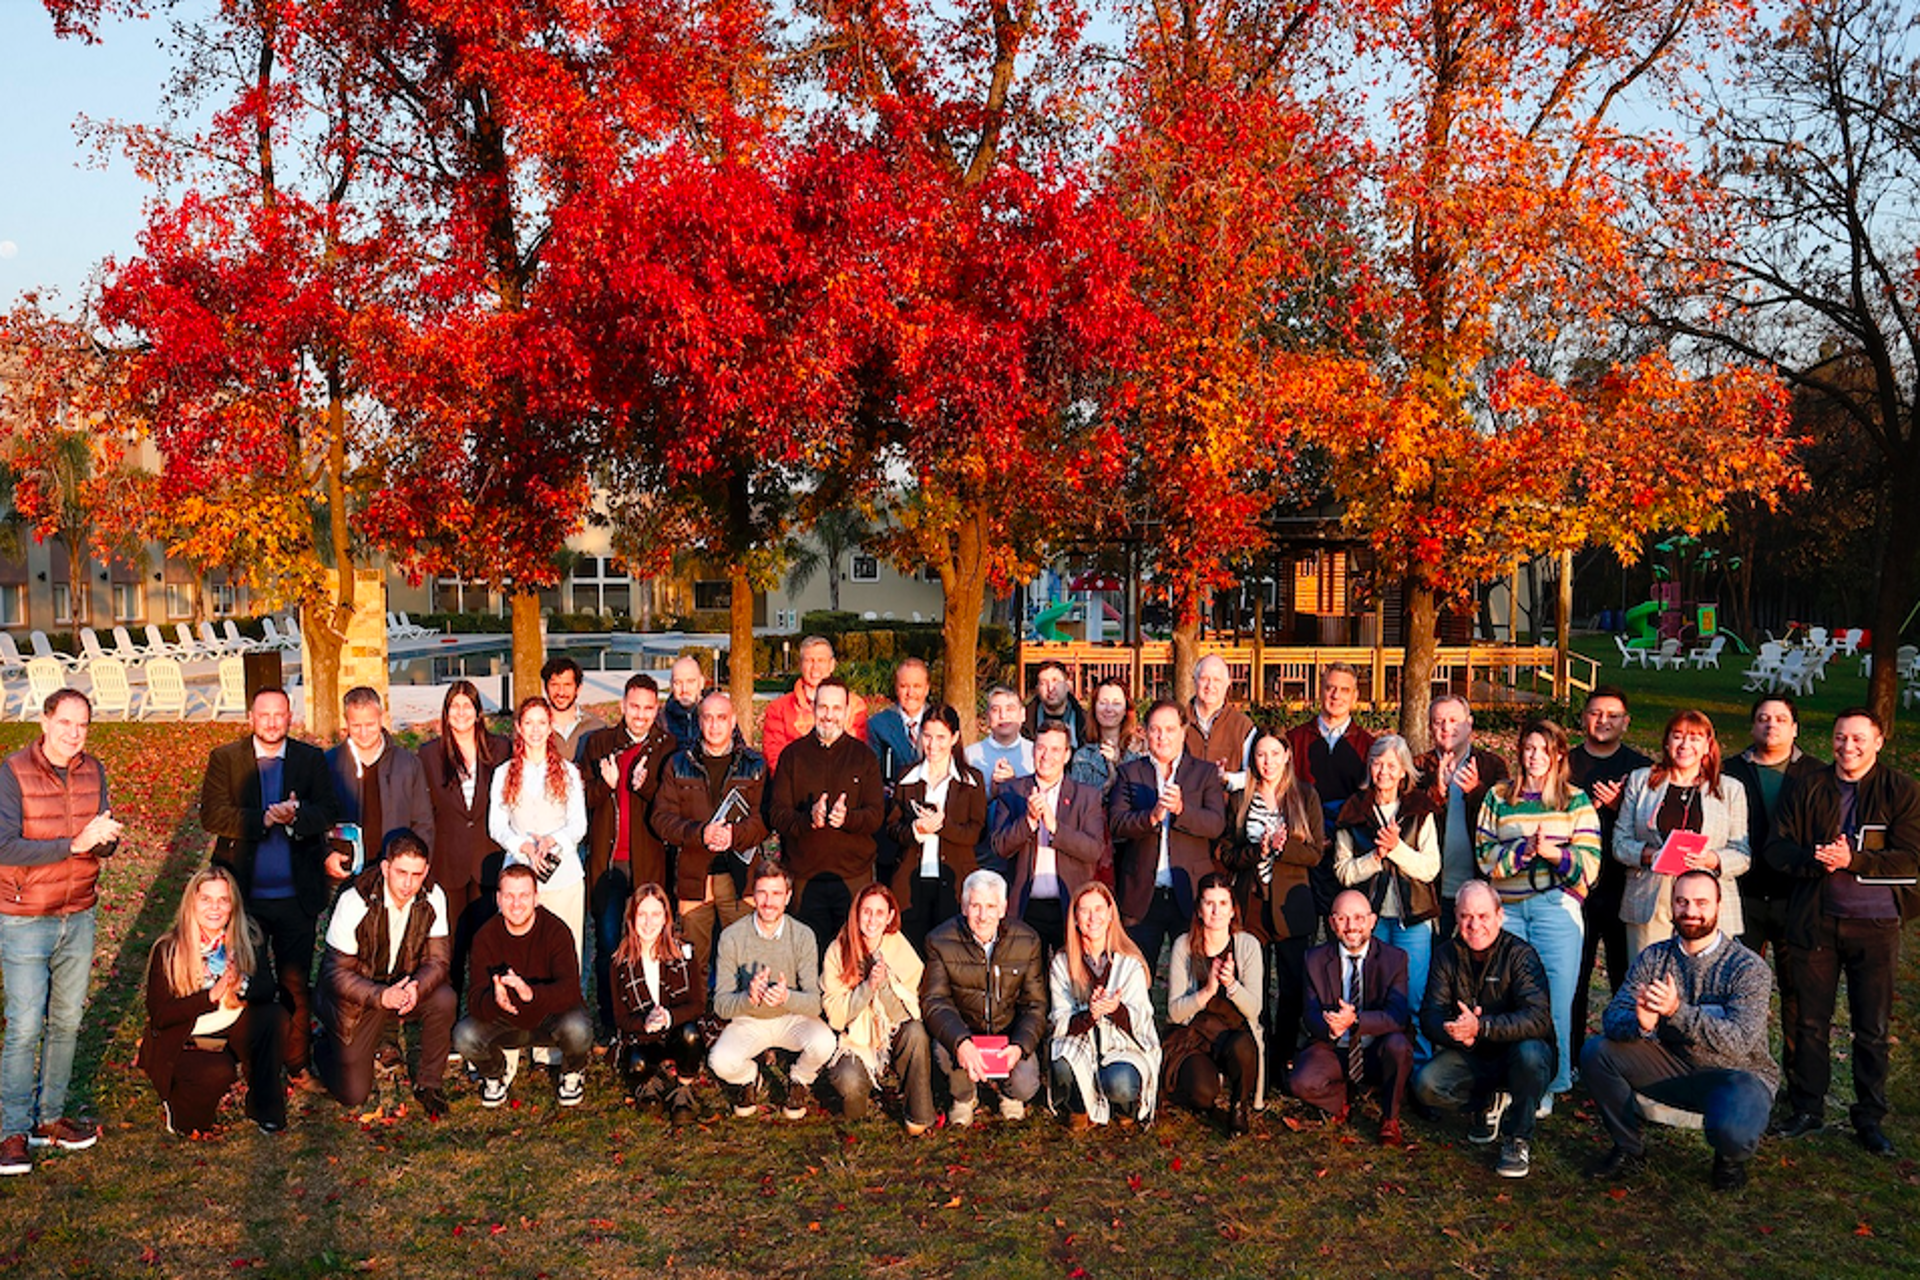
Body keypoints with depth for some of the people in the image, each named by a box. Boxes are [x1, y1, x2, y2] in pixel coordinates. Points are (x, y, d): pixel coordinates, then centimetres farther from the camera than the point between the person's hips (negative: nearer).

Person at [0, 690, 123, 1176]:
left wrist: (104, 837, -23)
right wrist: (75, 844, -28)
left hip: (78, 917, 5)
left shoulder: (92, 772, 1)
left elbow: (106, 846, 1)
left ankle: (50, 1117, 25)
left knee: (67, 1022, 12)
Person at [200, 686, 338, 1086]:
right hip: (245, 894, 0)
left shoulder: (311, 759, 6)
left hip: (297, 894, 0)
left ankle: (298, 1063, 17)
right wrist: (263, 819, -20)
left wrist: (297, 815, -24)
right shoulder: (224, 759, 3)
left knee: (296, 982, 6)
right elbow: (212, 815, -7)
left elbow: (326, 813, -3)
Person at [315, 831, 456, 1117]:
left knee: (445, 999, -29)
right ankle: (329, 1049, 32)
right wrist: (381, 996, -37)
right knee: (353, 1095, -2)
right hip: (357, 997, -3)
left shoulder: (433, 898, -15)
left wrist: (417, 987, -35)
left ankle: (428, 1083, -7)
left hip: (406, 987, 3)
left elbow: (438, 959, -12)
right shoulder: (355, 902, -23)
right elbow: (336, 973, -20)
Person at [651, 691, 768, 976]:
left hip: (738, 876, -1)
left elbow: (764, 817, -2)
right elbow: (661, 818, 3)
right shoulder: (679, 765, 11)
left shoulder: (754, 766, 8)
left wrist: (735, 834, -20)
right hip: (693, 877, 1)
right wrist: (699, 834, -13)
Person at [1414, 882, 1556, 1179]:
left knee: (1530, 1053, -37)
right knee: (1425, 1085, -23)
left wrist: (1481, 1027, -42)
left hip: (1515, 1051, -3)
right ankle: (1489, 1105, 8)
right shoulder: (1446, 955, -2)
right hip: (1470, 1058, 3)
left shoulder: (1520, 954, -15)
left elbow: (1538, 1018, -28)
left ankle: (1519, 1139, -13)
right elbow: (1430, 1016, -9)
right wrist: (1457, 1032, -33)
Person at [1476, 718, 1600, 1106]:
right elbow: (1487, 858, 2)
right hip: (1506, 908, 1)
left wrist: (1553, 853, -16)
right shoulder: (1498, 797, 11)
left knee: (1555, 999, -3)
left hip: (1556, 907, -1)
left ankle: (1548, 1085, 9)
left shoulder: (1576, 801, 8)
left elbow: (1590, 865, 0)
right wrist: (1525, 849, -13)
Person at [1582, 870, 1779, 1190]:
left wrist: (1678, 1012, -42)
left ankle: (1731, 1158, 5)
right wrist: (1639, 1024, -37)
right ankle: (1627, 1147, 6)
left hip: (1737, 1073, -4)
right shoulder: (1653, 957, -2)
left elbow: (1738, 1041, -27)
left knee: (1731, 1132, -36)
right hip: (1675, 1070, 4)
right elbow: (1613, 1017, -12)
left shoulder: (1749, 968, -14)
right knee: (1596, 1051, -16)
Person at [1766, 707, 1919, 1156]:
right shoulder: (1807, 790, 6)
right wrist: (1815, 860, -18)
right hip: (1815, 920, 2)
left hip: (1875, 923, -2)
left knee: (1873, 1029, 6)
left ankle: (1870, 1118, 19)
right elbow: (1778, 849, 2)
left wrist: (1852, 860, -23)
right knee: (1811, 1022, 9)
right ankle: (1807, 1107, 21)